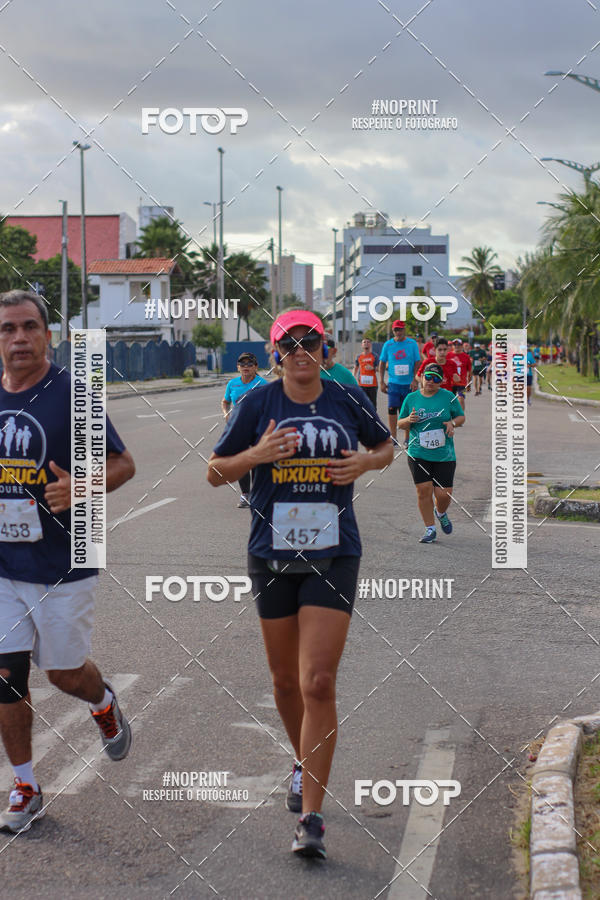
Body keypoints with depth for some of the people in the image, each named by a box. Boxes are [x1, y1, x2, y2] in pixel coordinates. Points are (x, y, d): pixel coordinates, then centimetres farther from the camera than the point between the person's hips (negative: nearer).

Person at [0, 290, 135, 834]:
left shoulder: (71, 394, -10)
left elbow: (123, 464, -8)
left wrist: (80, 489, -26)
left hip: (64, 565, -4)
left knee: (65, 672, 7)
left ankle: (105, 704, 43)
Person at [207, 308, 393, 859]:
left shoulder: (348, 400, 2)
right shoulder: (258, 404, -1)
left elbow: (386, 447, 19)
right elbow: (215, 472, 4)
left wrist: (367, 462, -3)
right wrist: (258, 454, -15)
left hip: (334, 556, -1)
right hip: (272, 557, 2)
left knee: (319, 683, -12)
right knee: (286, 680, 14)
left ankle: (311, 818, -8)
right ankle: (305, 763, 44)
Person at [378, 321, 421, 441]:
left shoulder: (412, 344, -1)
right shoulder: (388, 345, 1)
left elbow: (417, 362, 1)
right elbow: (382, 363, 7)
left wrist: (414, 380, -7)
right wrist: (382, 381, 1)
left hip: (408, 383, 0)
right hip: (393, 383, 0)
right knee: (392, 409, -7)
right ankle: (393, 438, -1)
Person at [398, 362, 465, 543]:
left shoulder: (448, 397, 2)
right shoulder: (411, 398, 6)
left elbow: (461, 417, 11)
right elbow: (400, 424, 13)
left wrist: (453, 423, -10)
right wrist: (409, 420, -10)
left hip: (444, 455, -1)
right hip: (418, 454, 1)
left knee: (443, 494, -4)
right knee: (424, 490, -7)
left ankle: (440, 513, 32)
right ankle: (430, 529, 8)